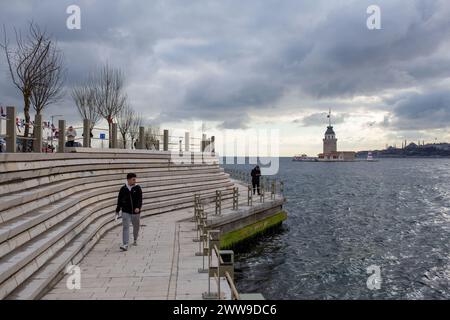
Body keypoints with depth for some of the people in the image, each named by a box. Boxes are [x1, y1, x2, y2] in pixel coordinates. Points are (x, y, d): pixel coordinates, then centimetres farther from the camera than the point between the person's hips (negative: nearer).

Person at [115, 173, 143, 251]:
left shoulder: (137, 188, -4)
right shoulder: (123, 189, -1)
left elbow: (140, 199, -11)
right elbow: (119, 200, 8)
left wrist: (138, 207, -27)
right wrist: (117, 210, 12)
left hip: (135, 211, 0)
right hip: (126, 212, 0)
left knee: (136, 227, 15)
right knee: (125, 227, -8)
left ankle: (135, 240, 41)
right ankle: (125, 245, -10)